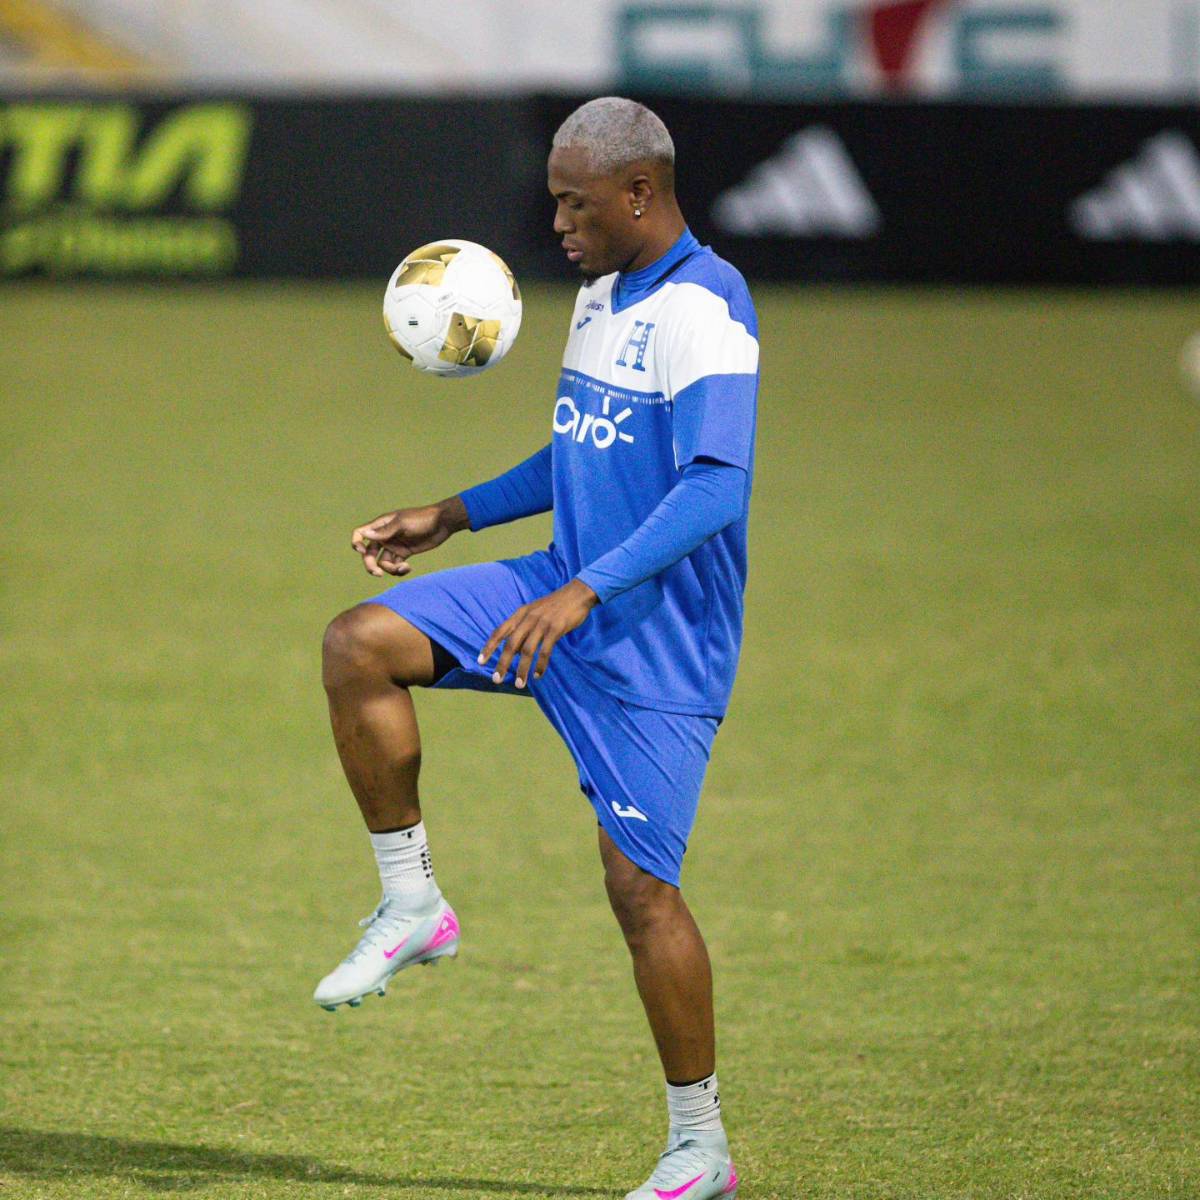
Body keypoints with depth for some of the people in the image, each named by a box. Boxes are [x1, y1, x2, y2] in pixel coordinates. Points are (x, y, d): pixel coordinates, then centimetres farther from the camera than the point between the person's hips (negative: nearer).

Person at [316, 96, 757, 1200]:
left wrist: (581, 593, -34)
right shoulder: (602, 295, 12)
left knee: (639, 883, -8)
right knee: (359, 645, -11)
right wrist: (453, 516, 19)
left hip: (656, 641, -8)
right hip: (563, 592, 8)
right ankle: (413, 906, 1)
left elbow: (717, 487, -28)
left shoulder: (703, 309, -18)